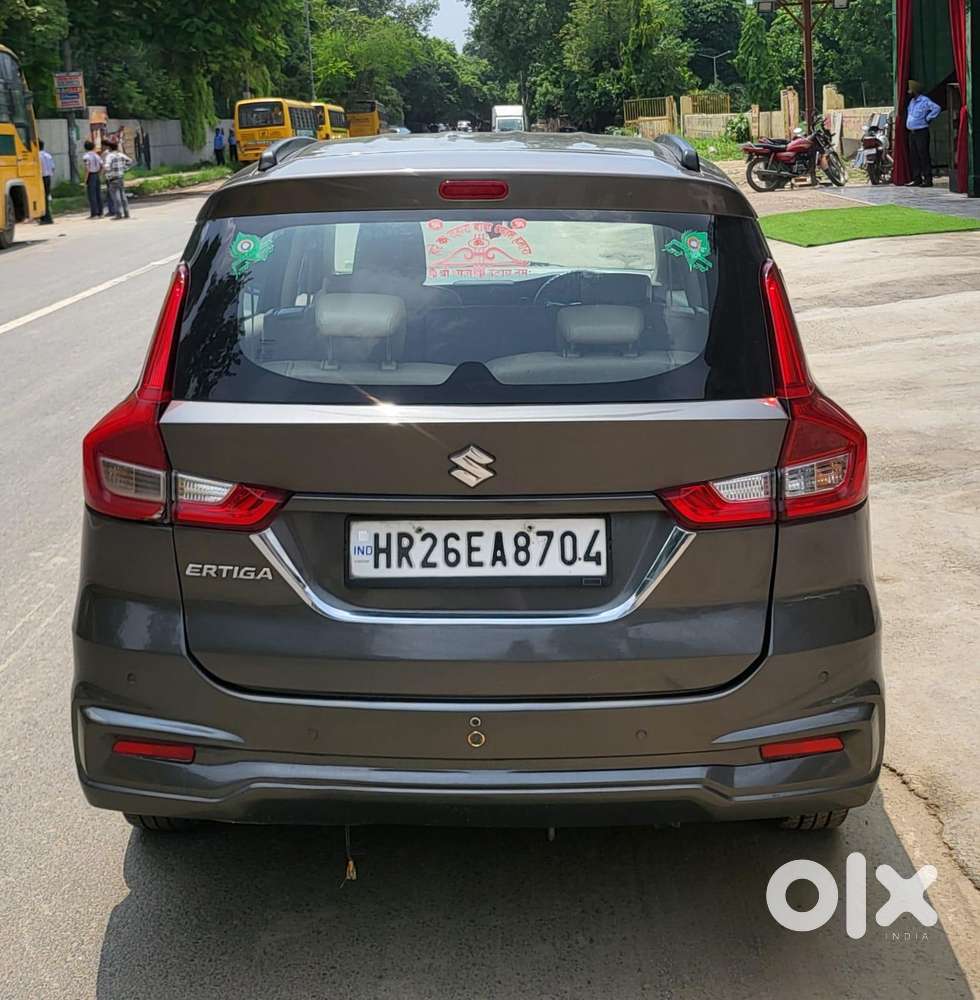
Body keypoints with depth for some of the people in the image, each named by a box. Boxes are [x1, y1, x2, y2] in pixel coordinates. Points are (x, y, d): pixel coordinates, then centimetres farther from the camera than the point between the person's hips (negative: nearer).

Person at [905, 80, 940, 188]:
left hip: (921, 132, -9)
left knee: (924, 156, -8)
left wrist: (928, 118, -16)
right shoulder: (911, 101, 16)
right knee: (913, 157, 9)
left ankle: (928, 180, -7)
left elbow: (937, 108, -22)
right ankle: (917, 179, 14)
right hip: (912, 133, 9)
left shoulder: (924, 101, -11)